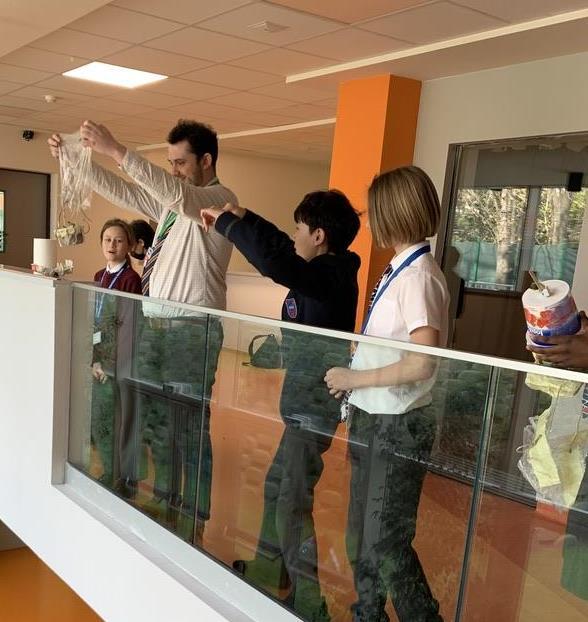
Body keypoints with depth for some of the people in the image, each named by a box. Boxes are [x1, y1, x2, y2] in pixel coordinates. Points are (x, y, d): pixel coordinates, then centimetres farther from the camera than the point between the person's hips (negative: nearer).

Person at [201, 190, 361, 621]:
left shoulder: (330, 276, -20)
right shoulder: (327, 272, 8)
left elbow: (273, 261, -35)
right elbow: (284, 250, 23)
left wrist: (227, 223, -21)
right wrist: (243, 218, 25)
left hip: (314, 407, -10)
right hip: (304, 403, 10)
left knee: (293, 503, -3)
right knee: (278, 486, 21)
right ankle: (269, 569, 39)